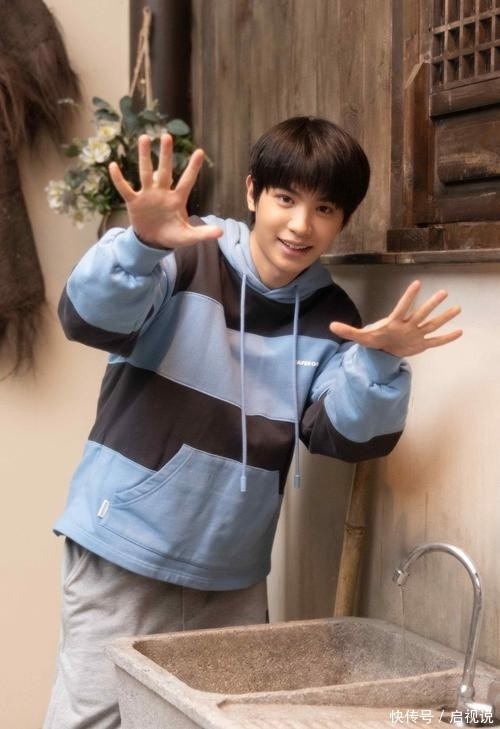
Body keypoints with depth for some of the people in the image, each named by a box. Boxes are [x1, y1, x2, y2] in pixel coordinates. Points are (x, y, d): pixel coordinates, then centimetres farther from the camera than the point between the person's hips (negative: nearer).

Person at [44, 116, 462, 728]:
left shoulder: (330, 316, 4)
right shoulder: (184, 261, -8)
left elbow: (347, 436, -4)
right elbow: (93, 318, -24)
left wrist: (379, 363, -23)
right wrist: (142, 243, -42)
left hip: (233, 577, 4)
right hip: (124, 559, -4)